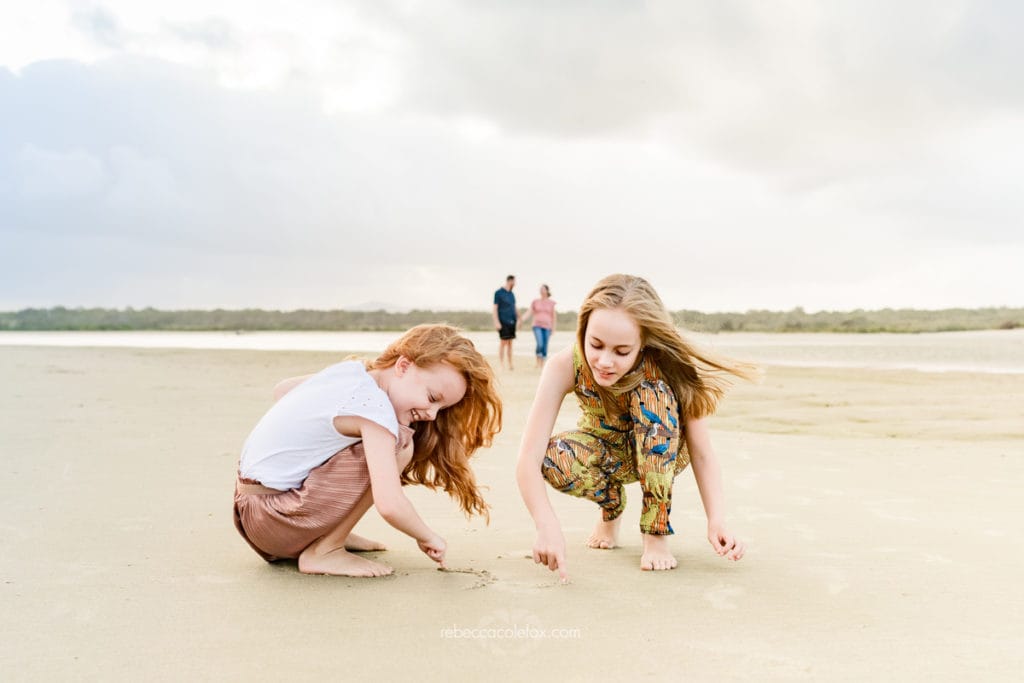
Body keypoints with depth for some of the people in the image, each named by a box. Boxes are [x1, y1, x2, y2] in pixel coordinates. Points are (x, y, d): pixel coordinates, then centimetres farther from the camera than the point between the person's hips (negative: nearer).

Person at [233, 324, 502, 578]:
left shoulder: (350, 369, 3)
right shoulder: (375, 408, -22)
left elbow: (281, 389, 20)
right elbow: (389, 505, -30)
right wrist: (428, 538, -10)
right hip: (273, 523, -9)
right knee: (398, 443, -20)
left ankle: (331, 534, 12)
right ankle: (324, 552, -10)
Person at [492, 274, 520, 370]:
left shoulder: (511, 293, 15)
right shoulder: (498, 292, -5)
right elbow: (495, 308, -8)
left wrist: (519, 318, 17)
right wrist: (497, 322, -15)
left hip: (512, 321, 7)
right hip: (503, 322, -7)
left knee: (510, 343, 9)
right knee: (503, 342, -7)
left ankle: (510, 364, 13)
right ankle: (501, 364, -3)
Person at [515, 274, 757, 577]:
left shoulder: (669, 369, -31)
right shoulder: (565, 366, -32)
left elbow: (702, 454, -27)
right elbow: (529, 459, -36)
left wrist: (717, 521, -41)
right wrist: (547, 526, -51)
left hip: (660, 453, -1)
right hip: (605, 451, 1)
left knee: (653, 391, -34)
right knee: (555, 459, -33)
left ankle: (656, 533, -20)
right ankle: (612, 503, 3)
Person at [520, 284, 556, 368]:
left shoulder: (551, 303, 4)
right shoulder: (535, 301, 5)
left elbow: (553, 316, 7)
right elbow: (529, 313, 2)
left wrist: (553, 328, 2)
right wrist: (522, 319, -15)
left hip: (547, 327, 1)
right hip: (537, 326, -1)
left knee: (545, 347, -1)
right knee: (540, 344, -20)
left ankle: (542, 364, 10)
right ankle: (538, 362, -3)